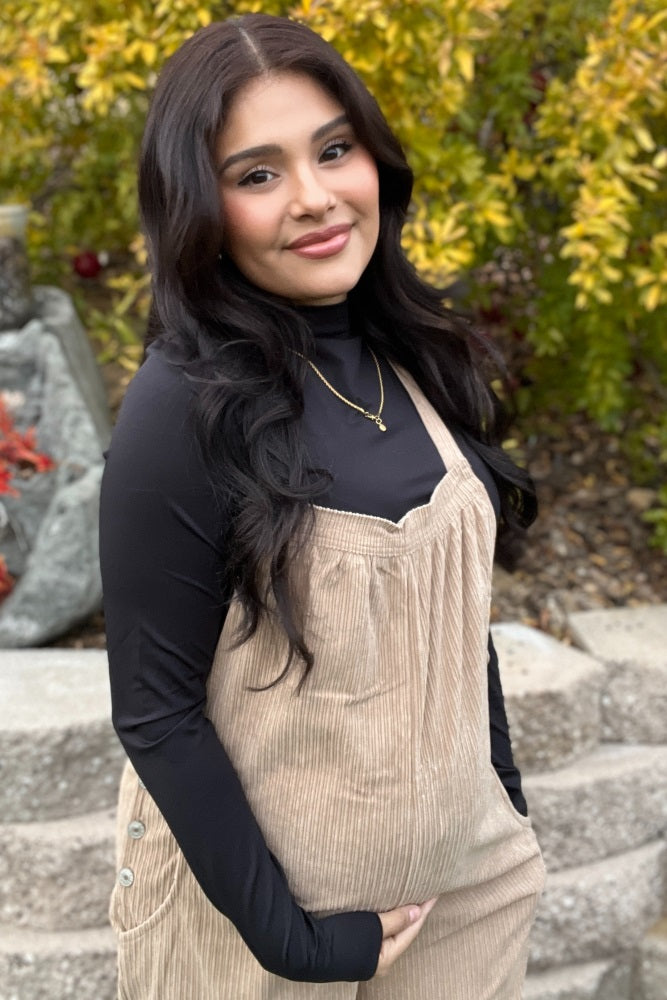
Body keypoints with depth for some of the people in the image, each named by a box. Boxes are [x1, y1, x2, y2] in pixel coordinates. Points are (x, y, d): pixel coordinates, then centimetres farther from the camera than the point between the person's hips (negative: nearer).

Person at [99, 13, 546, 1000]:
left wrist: (505, 798, 10)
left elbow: (458, 601, 5)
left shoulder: (413, 357, -4)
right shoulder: (183, 411, -21)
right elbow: (156, 711, -17)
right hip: (268, 887, -5)